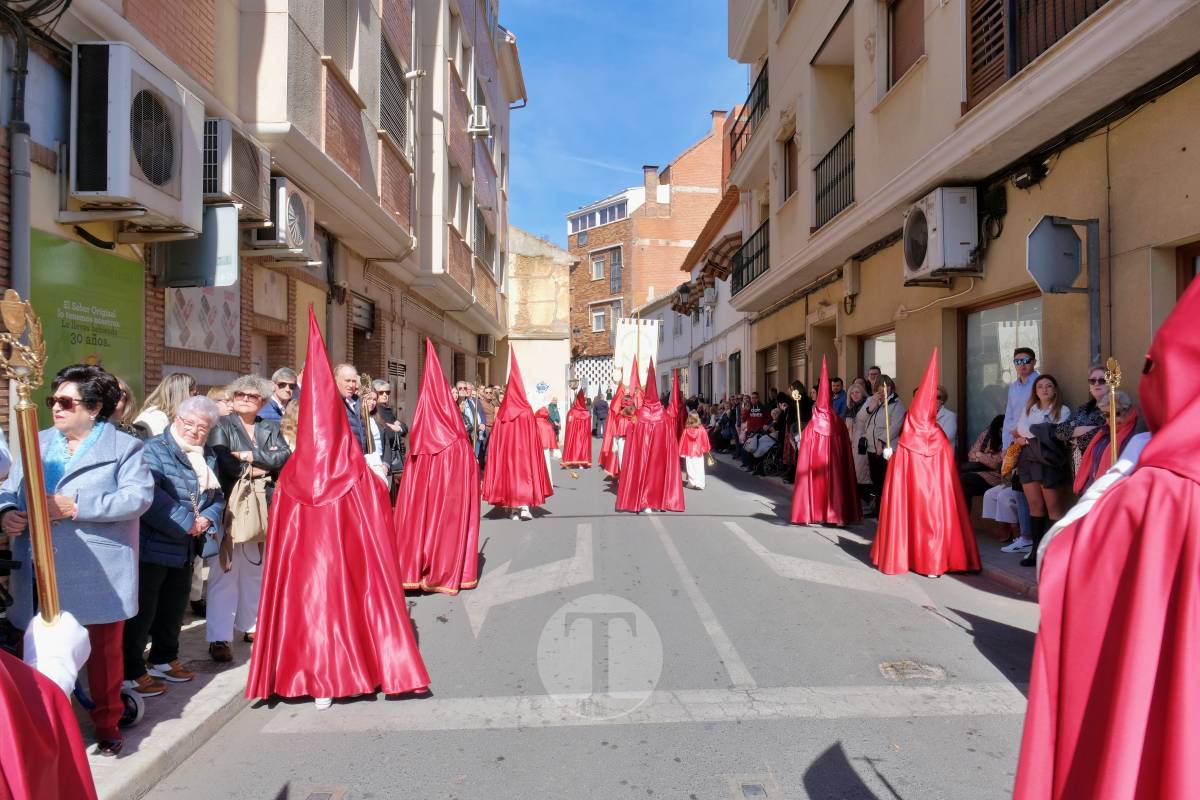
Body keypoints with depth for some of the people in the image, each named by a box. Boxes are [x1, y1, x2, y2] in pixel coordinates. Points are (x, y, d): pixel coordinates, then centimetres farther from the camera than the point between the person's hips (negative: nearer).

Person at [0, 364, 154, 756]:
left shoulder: (123, 446, -3)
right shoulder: (38, 443, 14)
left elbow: (139, 495, -15)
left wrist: (76, 506, -20)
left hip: (99, 573, -4)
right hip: (42, 574, 4)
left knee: (104, 650, 10)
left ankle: (107, 721, 27)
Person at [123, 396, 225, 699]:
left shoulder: (208, 457, 10)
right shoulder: (155, 449, -12)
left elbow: (217, 498, 11)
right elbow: (151, 495, -26)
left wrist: (206, 519, -10)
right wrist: (187, 522, -24)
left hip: (186, 548, 8)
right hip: (153, 546, -8)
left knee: (174, 607, 21)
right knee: (142, 609, 1)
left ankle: (164, 659, 38)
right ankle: (131, 672, 15)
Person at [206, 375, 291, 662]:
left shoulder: (271, 427, 15)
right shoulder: (221, 426, 4)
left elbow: (285, 456, -1)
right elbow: (222, 461, -13)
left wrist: (251, 455, -11)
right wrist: (260, 466, -7)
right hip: (231, 504, -4)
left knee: (257, 569, 11)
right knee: (226, 570, -6)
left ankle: (251, 625, 24)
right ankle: (219, 637, -2)